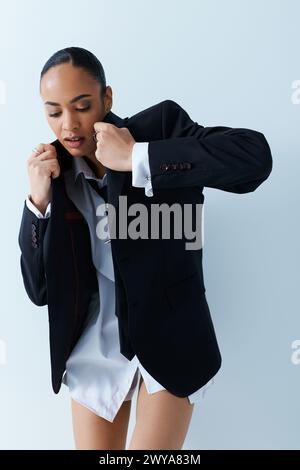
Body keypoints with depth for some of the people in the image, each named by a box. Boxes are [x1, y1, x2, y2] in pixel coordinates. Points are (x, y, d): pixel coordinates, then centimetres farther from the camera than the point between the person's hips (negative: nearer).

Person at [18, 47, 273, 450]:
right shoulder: (56, 177, -1)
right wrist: (38, 201, -15)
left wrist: (135, 158, -27)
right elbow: (39, 290, -2)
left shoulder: (161, 126, -10)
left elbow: (255, 156, -29)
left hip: (169, 340, -3)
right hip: (95, 346, 3)